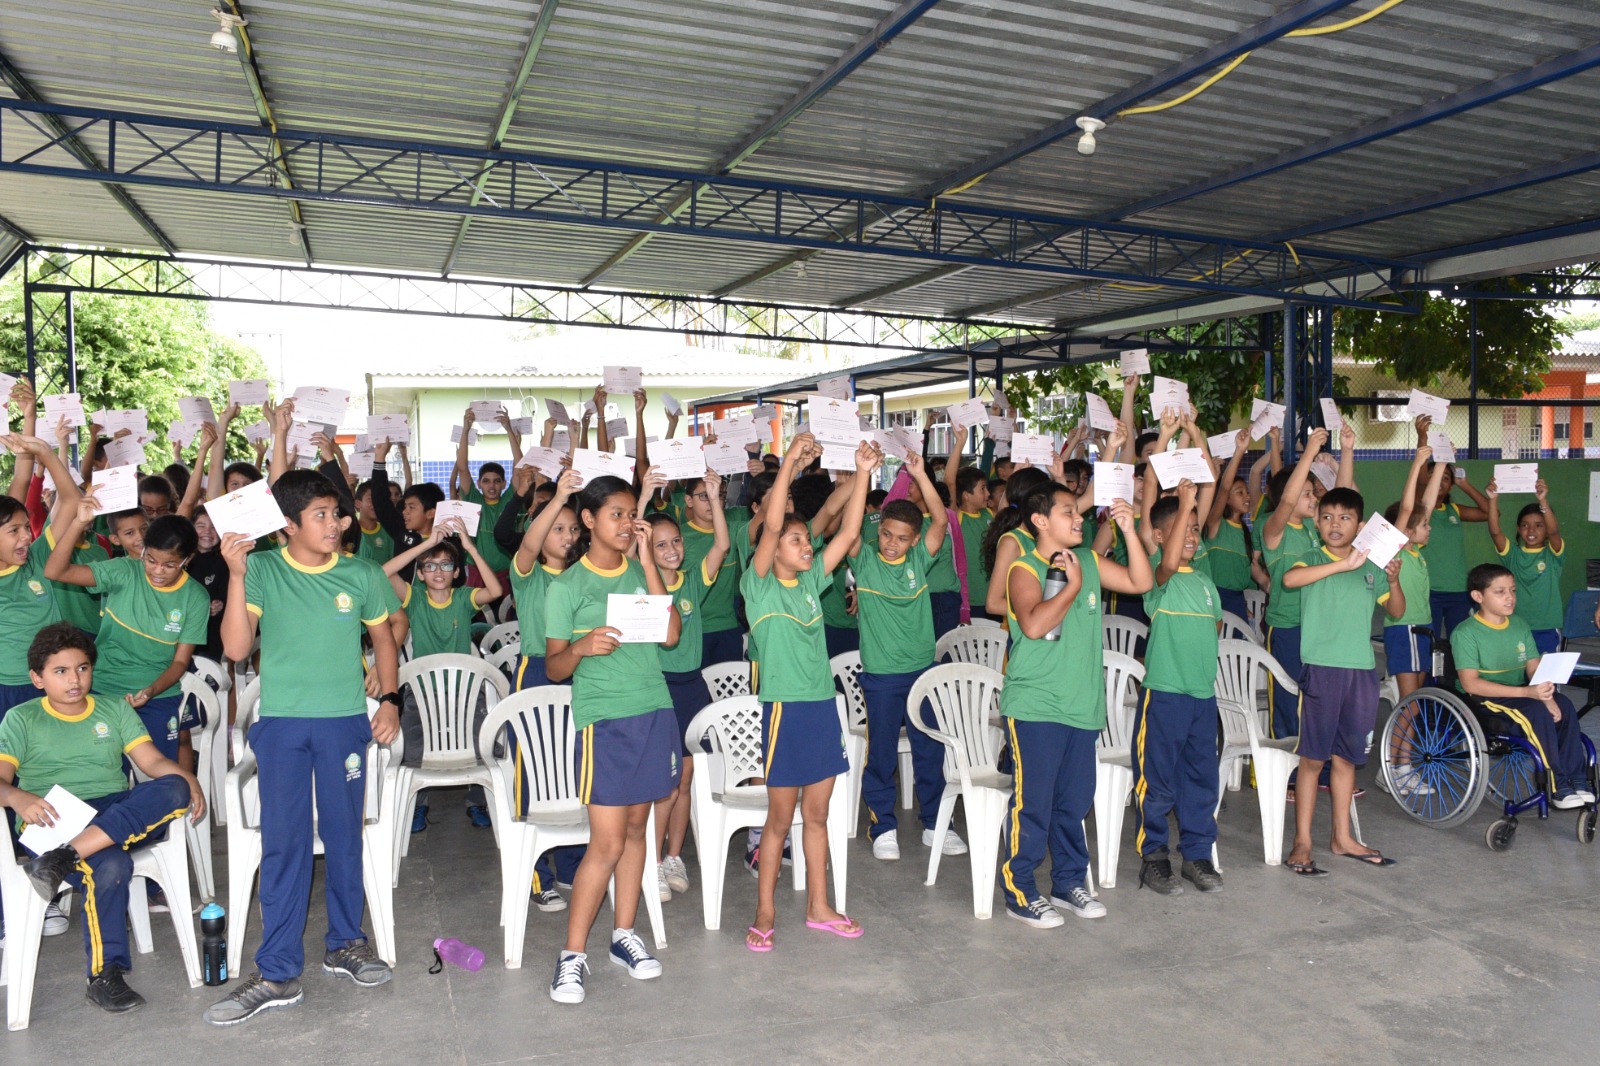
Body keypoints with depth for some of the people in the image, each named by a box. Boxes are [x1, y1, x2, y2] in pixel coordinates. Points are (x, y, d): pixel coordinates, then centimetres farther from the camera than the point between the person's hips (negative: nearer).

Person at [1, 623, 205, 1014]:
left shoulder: (115, 710, 18)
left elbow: (153, 761, 9)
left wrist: (188, 780, -13)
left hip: (119, 814, 3)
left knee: (174, 789, -30)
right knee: (110, 866, -35)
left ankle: (65, 858, -38)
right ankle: (104, 977, -21)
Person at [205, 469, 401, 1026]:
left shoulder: (361, 576, 0)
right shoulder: (262, 571, -5)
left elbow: (383, 638, 13)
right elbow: (236, 647, -11)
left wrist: (389, 698, 4)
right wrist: (236, 575, -19)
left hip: (346, 720, 1)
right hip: (281, 722, -1)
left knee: (345, 834, 11)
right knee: (282, 843, 2)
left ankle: (346, 943, 28)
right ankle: (278, 972, 9)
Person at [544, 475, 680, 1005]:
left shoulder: (640, 570, 8)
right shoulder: (567, 586, -3)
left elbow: (672, 633, -5)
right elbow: (553, 669, -1)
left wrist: (647, 562, -7)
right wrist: (581, 646, -23)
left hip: (654, 711, 5)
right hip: (603, 719, -4)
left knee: (635, 826, 12)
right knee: (607, 841, -7)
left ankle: (624, 934, 25)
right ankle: (573, 954, 6)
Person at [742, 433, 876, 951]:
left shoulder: (811, 582, 9)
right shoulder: (759, 585, -6)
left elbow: (848, 533, 5)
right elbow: (771, 525, -20)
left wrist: (863, 474, -1)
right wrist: (789, 463, -23)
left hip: (824, 705, 6)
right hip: (785, 708, -6)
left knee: (817, 814, 14)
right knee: (780, 817, 4)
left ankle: (819, 907, 25)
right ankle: (765, 912, 17)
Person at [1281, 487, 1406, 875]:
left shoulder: (1370, 568, 12)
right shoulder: (1313, 560, -2)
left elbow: (1396, 611, 15)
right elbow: (1289, 578, -24)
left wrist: (1393, 580, -4)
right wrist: (1344, 564, -28)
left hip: (1361, 669, 5)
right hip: (1321, 667, -4)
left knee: (1346, 756, 13)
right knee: (1313, 756, -2)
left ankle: (1342, 837, 24)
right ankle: (1302, 843, 4)